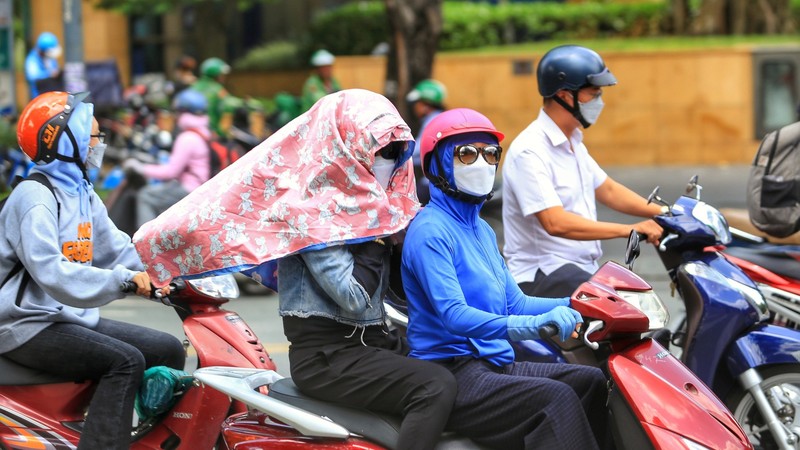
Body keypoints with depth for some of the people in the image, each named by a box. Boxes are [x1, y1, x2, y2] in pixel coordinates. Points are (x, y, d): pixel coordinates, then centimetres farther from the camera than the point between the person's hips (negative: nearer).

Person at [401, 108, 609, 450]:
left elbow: (514, 302, 21)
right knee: (558, 398, -26)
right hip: (451, 375, -10)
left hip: (494, 365, 10)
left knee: (591, 381, -1)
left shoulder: (481, 229, 20)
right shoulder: (430, 231, -12)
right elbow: (452, 313, -24)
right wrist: (528, 326, -38)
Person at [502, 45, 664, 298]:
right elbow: (555, 223, -25)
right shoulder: (530, 151, -17)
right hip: (540, 275, -10)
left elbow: (607, 190, 24)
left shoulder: (573, 142, 15)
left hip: (583, 269, 10)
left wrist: (665, 214, 11)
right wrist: (630, 230, -26)